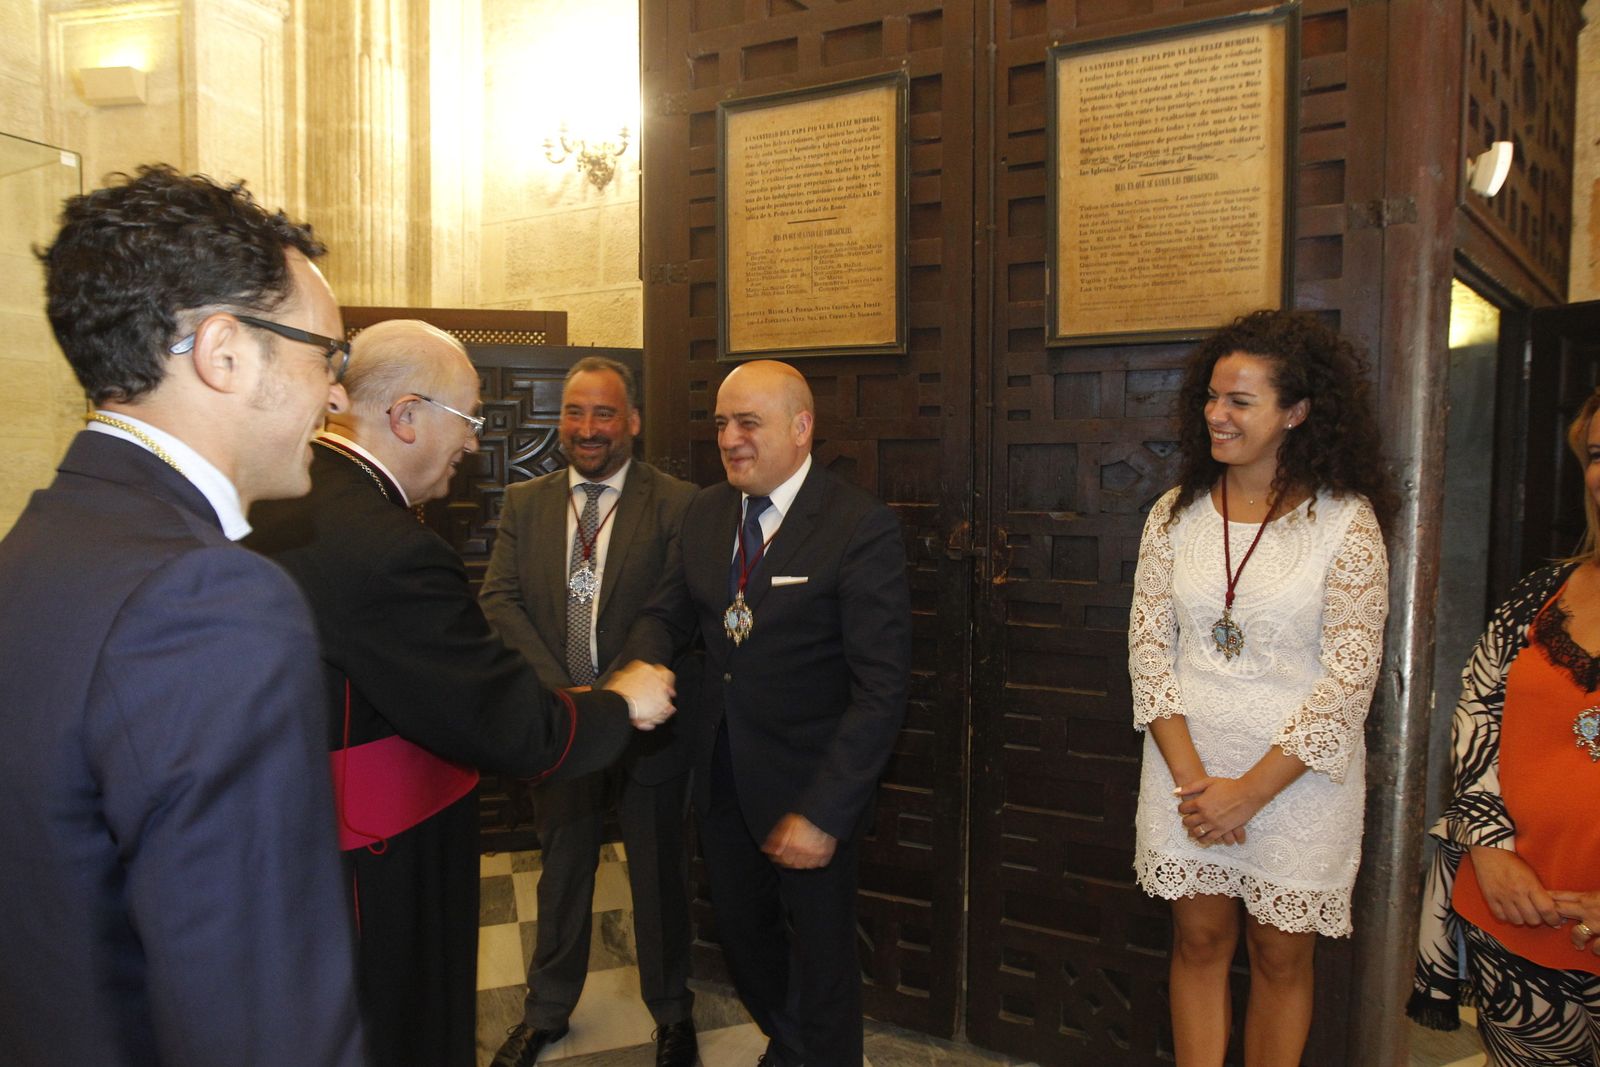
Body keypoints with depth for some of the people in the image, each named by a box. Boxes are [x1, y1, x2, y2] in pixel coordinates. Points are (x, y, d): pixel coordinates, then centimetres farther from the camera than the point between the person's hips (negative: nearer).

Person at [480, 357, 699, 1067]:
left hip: (647, 727, -3)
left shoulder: (678, 504, -8)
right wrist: (561, 694, -17)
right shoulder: (525, 503, 4)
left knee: (659, 876, 14)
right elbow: (499, 601, -5)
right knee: (561, 873, 20)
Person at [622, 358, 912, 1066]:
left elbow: (882, 689, -21)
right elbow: (668, 613, 9)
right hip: (723, 771, 6)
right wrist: (643, 667, -15)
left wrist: (824, 812, -25)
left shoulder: (863, 529, -19)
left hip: (810, 781, -6)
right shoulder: (705, 513, 1)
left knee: (820, 954, 15)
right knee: (739, 929, 22)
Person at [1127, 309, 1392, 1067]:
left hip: (1297, 778, -2)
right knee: (1199, 939, 13)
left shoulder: (1345, 522, -10)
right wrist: (1191, 775, -10)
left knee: (1281, 955, 13)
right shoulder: (1177, 513, 0)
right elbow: (1148, 643, 0)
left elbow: (1349, 677, -12)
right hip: (1186, 768, 3)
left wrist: (1250, 792, -13)